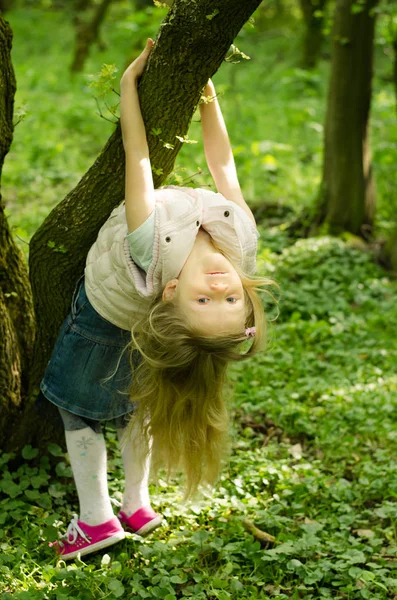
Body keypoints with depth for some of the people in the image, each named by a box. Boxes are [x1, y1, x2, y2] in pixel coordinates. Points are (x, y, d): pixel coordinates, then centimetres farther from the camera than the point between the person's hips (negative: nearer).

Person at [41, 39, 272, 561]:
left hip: (105, 312, -5)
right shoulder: (243, 236, -39)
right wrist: (207, 93, -15)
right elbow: (222, 159, -23)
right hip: (136, 321, 5)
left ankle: (96, 518, 24)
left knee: (78, 406, 17)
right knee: (135, 402, 27)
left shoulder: (155, 251, -50)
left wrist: (129, 80, -28)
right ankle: (137, 506, 38)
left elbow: (138, 154, -39)